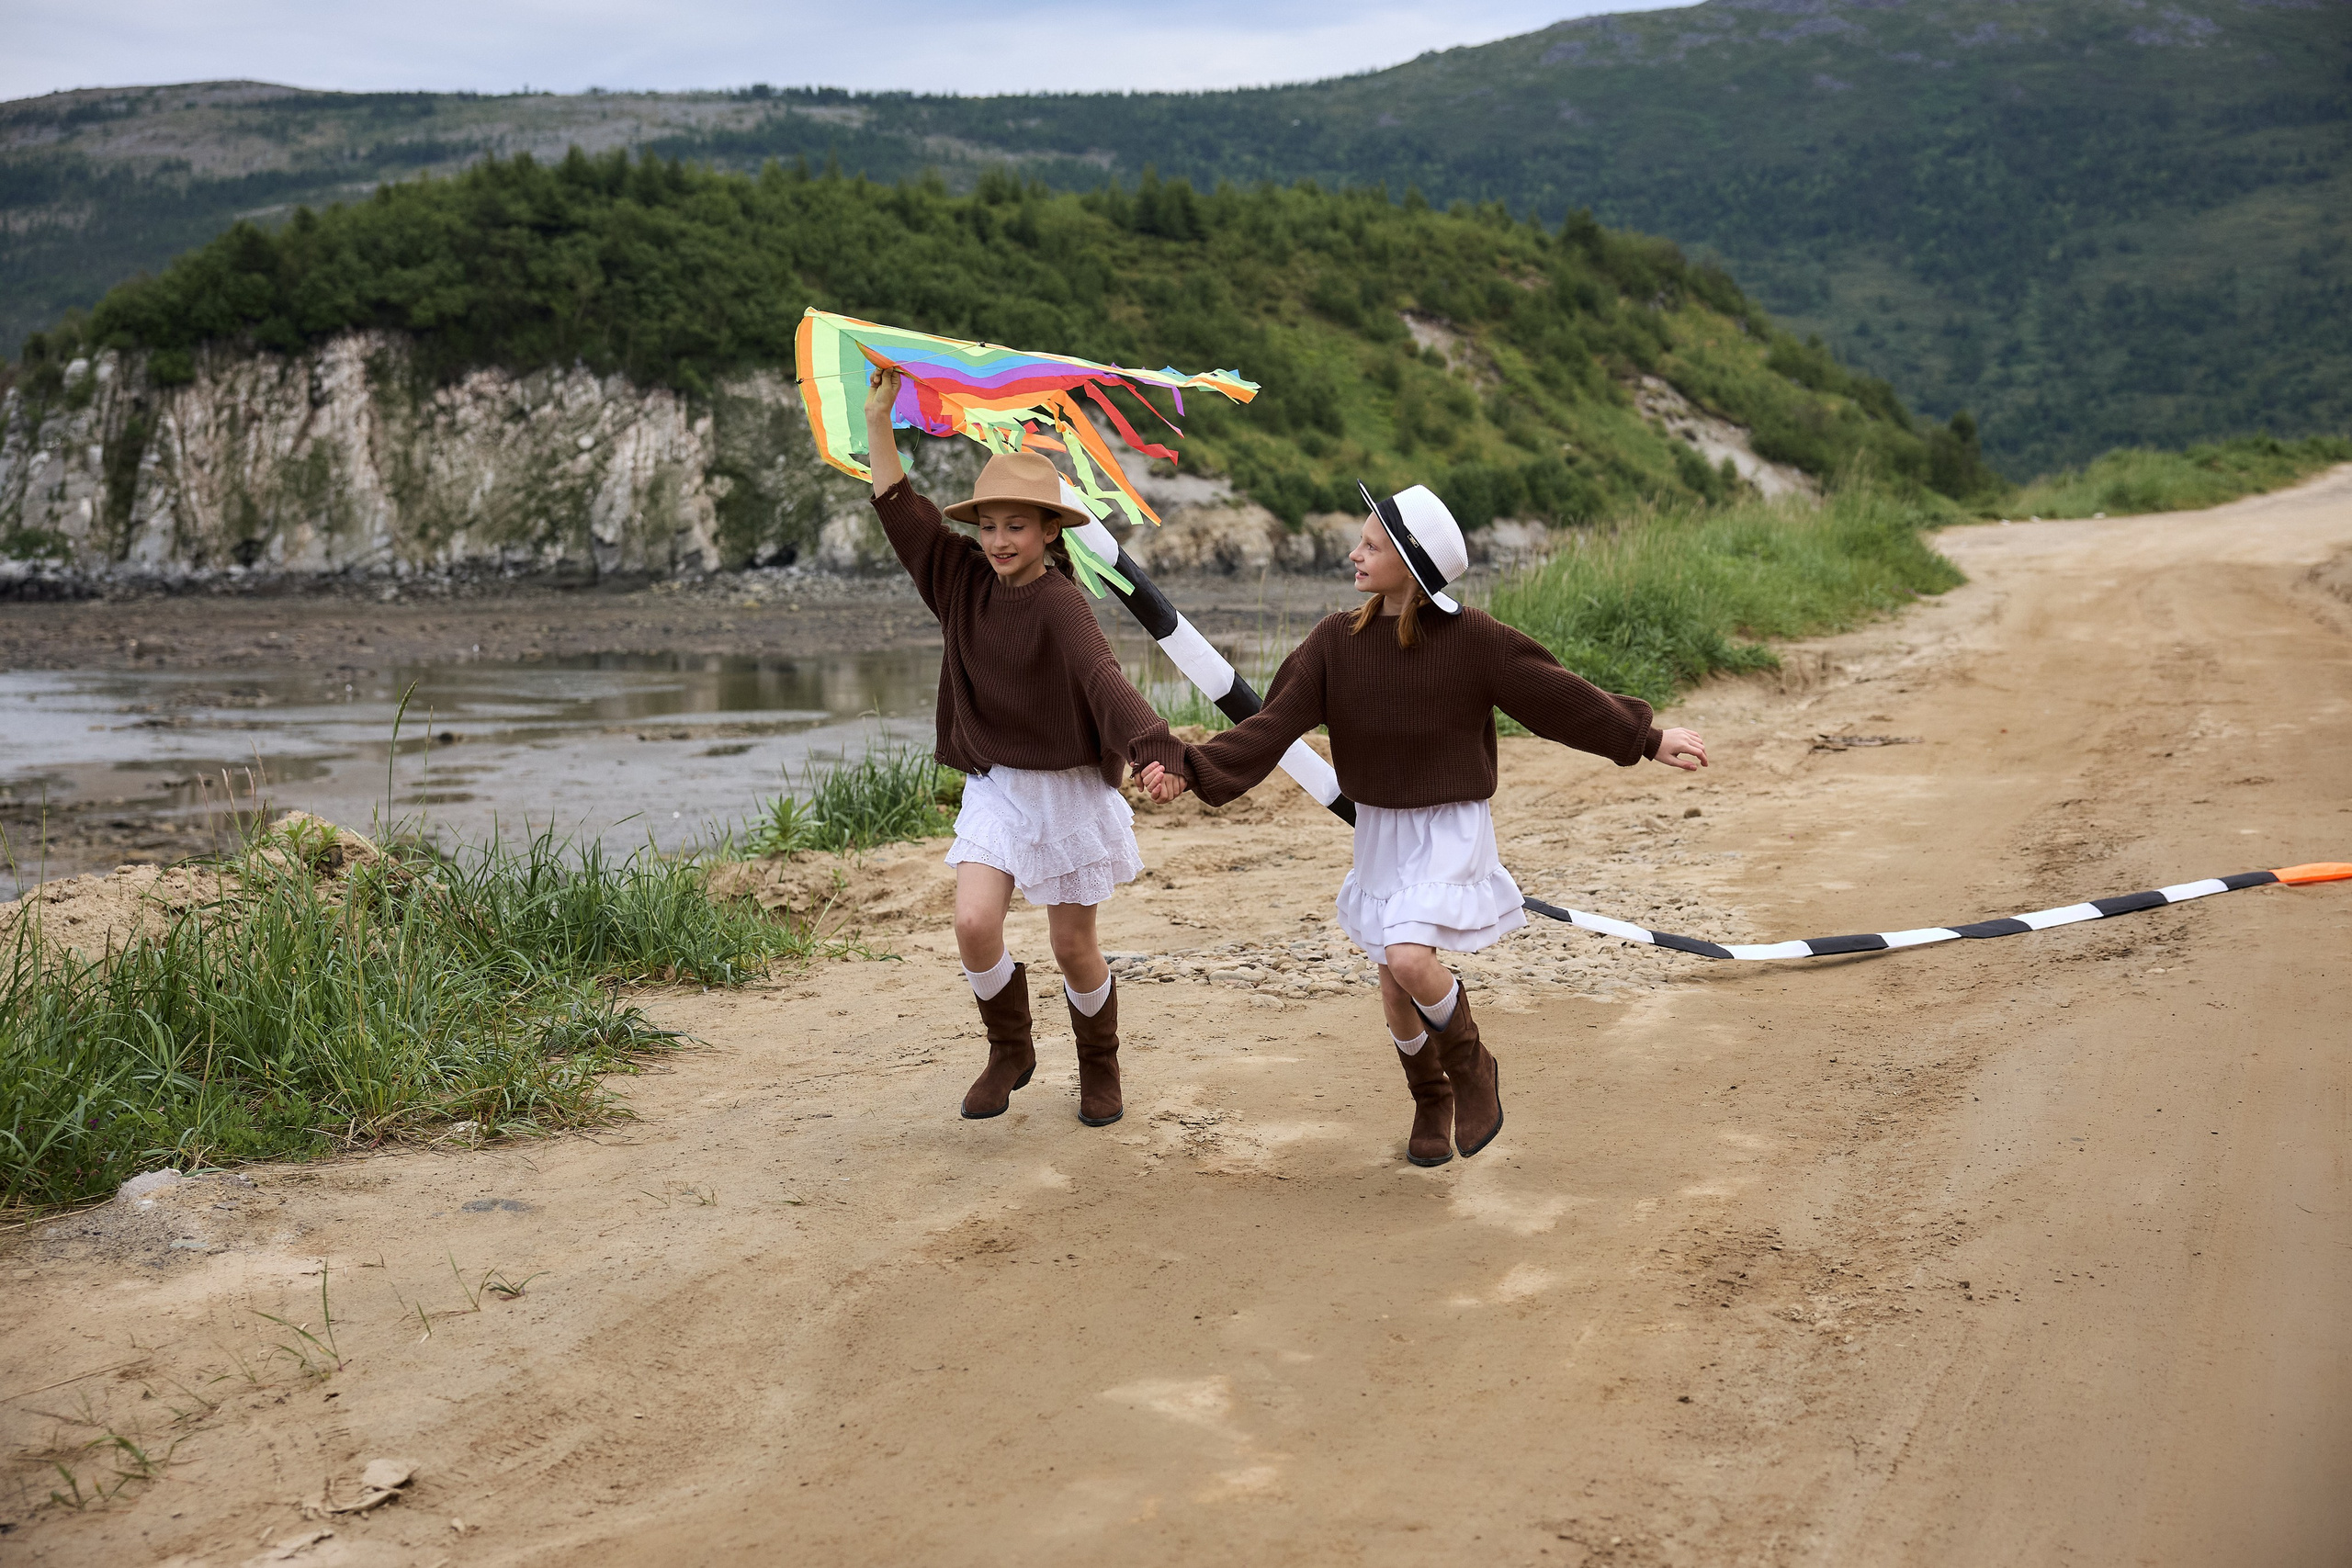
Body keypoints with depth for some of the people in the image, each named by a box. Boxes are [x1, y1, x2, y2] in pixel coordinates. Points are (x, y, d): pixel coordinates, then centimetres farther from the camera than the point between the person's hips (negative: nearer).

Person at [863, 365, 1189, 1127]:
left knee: (1074, 947, 6)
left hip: (1069, 789, -5)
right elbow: (904, 514, 3)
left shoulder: (1059, 602, -20)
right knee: (974, 925, -11)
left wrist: (1159, 750, -50)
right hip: (995, 786, 5)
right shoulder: (967, 578, 0)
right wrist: (878, 421, -3)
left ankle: (1100, 1069, 31)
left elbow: (1103, 679, -34)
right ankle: (1010, 1051, 16)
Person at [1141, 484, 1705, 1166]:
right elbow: (1275, 724, -10)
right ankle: (1431, 1100, 37)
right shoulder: (1336, 640, -6)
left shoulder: (1472, 639, -14)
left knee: (1408, 958, -24)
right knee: (1394, 988, 9)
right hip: (1378, 830, 4)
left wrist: (1648, 739, -1)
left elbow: (1561, 698, -5)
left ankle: (1471, 1065, 5)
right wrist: (1191, 766, -22)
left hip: (1451, 831, -4)